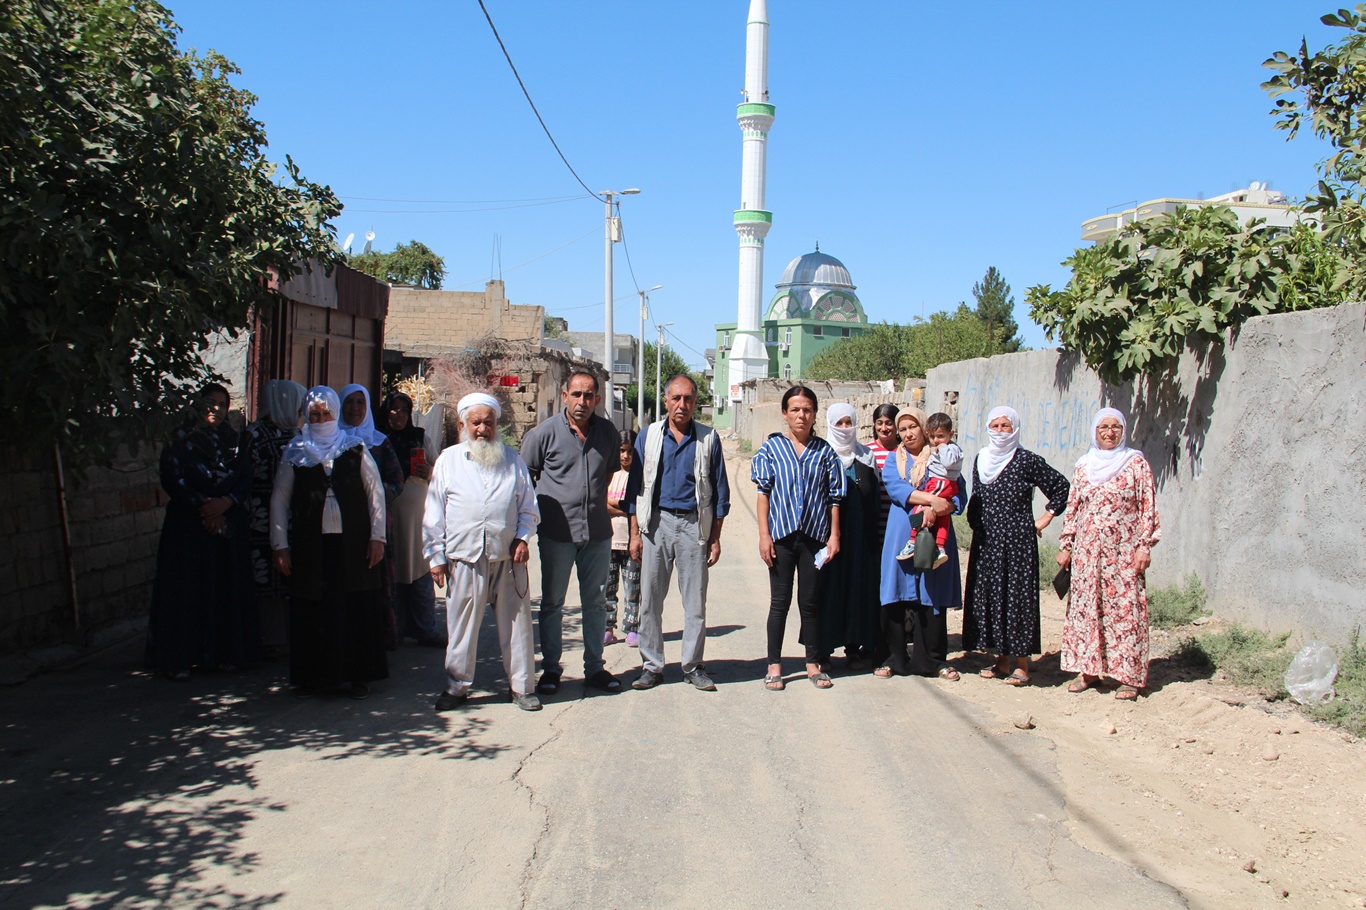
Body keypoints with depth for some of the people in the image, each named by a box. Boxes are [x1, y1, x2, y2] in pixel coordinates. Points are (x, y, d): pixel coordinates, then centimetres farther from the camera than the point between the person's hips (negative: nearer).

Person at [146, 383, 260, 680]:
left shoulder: (235, 442, 12)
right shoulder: (180, 442, 3)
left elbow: (246, 482, 4)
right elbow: (172, 481, -6)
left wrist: (225, 503, -14)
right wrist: (204, 508, -14)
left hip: (230, 527, 3)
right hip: (188, 527, -3)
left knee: (228, 590, 3)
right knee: (187, 591, -4)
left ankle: (224, 654, 11)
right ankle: (180, 659, 1)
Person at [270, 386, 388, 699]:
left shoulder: (355, 449, 6)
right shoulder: (295, 453, 8)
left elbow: (375, 492, 5)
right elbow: (279, 500, 9)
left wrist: (377, 537, -2)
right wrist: (281, 545, 2)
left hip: (352, 544, -1)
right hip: (310, 546, 1)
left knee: (357, 610, 1)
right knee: (313, 611, 2)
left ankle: (358, 676, 10)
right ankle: (313, 676, 16)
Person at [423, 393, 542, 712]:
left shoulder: (512, 459, 11)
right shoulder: (448, 460, 8)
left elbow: (528, 506, 15)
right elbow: (434, 514, 7)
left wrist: (522, 537, 0)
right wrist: (436, 556, 2)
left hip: (508, 558, 1)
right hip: (464, 559, -1)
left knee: (516, 623, 4)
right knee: (461, 626, 6)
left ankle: (521, 686, 15)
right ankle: (456, 686, 20)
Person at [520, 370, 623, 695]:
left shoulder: (607, 431, 4)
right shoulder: (545, 431, -5)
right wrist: (536, 510, 3)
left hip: (597, 531, 3)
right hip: (556, 531, -3)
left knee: (595, 602, 11)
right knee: (552, 602, 7)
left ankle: (594, 667, 23)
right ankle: (550, 668, 19)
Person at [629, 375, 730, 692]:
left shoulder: (708, 438, 4)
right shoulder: (649, 436, 6)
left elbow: (720, 491, 6)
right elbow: (636, 487, 7)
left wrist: (715, 538, 2)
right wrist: (635, 533, 1)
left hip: (694, 525, -1)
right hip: (655, 522, 1)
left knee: (695, 600, 4)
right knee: (650, 598, 4)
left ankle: (693, 665, 16)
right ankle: (651, 665, 14)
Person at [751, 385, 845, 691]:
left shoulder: (825, 451, 6)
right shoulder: (771, 447, 2)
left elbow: (834, 497, 7)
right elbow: (763, 493, 0)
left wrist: (834, 535, 1)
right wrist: (764, 534, -6)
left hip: (814, 536, 1)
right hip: (782, 535, -1)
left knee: (811, 602, 10)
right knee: (780, 602, 5)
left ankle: (813, 663, 21)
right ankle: (774, 665, 13)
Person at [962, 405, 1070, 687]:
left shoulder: (1026, 460, -5)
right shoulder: (981, 460, 11)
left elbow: (1062, 486, -2)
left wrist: (1045, 518, -3)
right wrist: (976, 523, 10)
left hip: (1018, 540, -5)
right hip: (986, 542, 5)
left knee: (1018, 595, -4)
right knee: (989, 596, 6)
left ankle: (1021, 664, 1)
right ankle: (1002, 660, 15)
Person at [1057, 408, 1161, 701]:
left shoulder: (1136, 463, 1)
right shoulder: (1084, 466, 10)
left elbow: (1148, 507, -1)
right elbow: (1072, 508, 13)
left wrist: (1144, 545, -8)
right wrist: (1065, 545, 9)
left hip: (1123, 550, -3)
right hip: (1087, 550, 3)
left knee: (1125, 607, -3)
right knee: (1085, 606, 4)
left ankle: (1129, 676, 4)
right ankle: (1088, 670, 14)